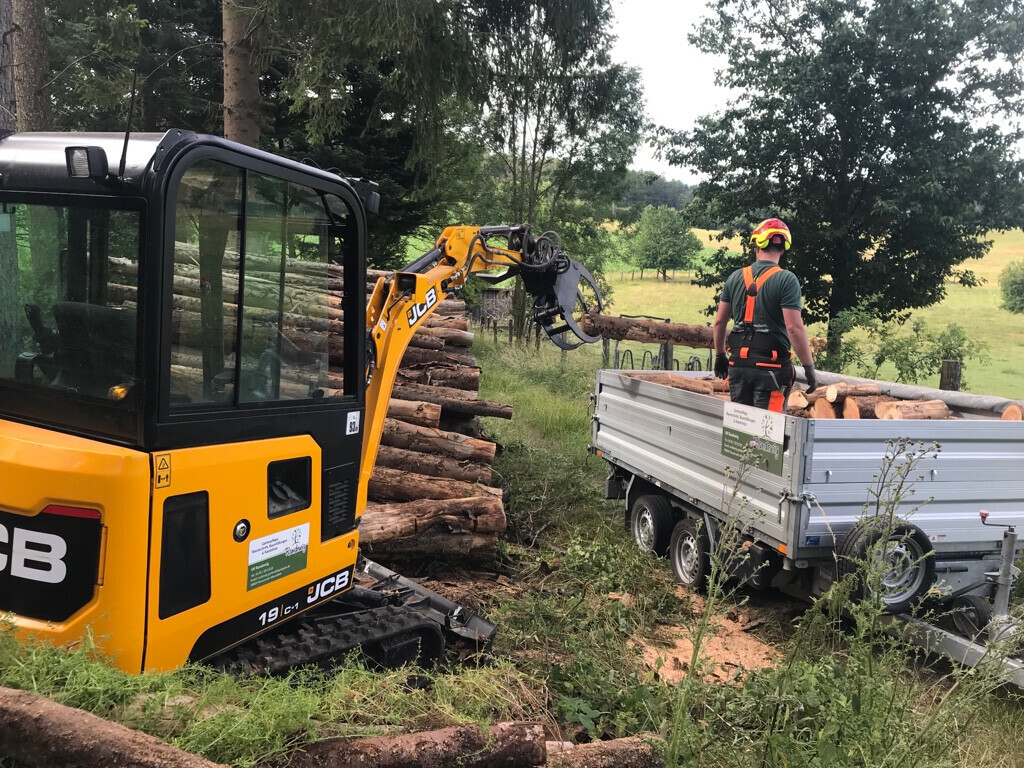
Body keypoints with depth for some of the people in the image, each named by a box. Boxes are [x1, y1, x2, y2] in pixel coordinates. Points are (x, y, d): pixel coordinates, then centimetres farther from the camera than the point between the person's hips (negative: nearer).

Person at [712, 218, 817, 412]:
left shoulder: (735, 277, 7)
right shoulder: (786, 280, -8)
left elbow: (719, 321, 10)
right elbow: (794, 327, -14)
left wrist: (720, 355, 23)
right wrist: (809, 366, -8)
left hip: (738, 363, 5)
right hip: (771, 366, -5)